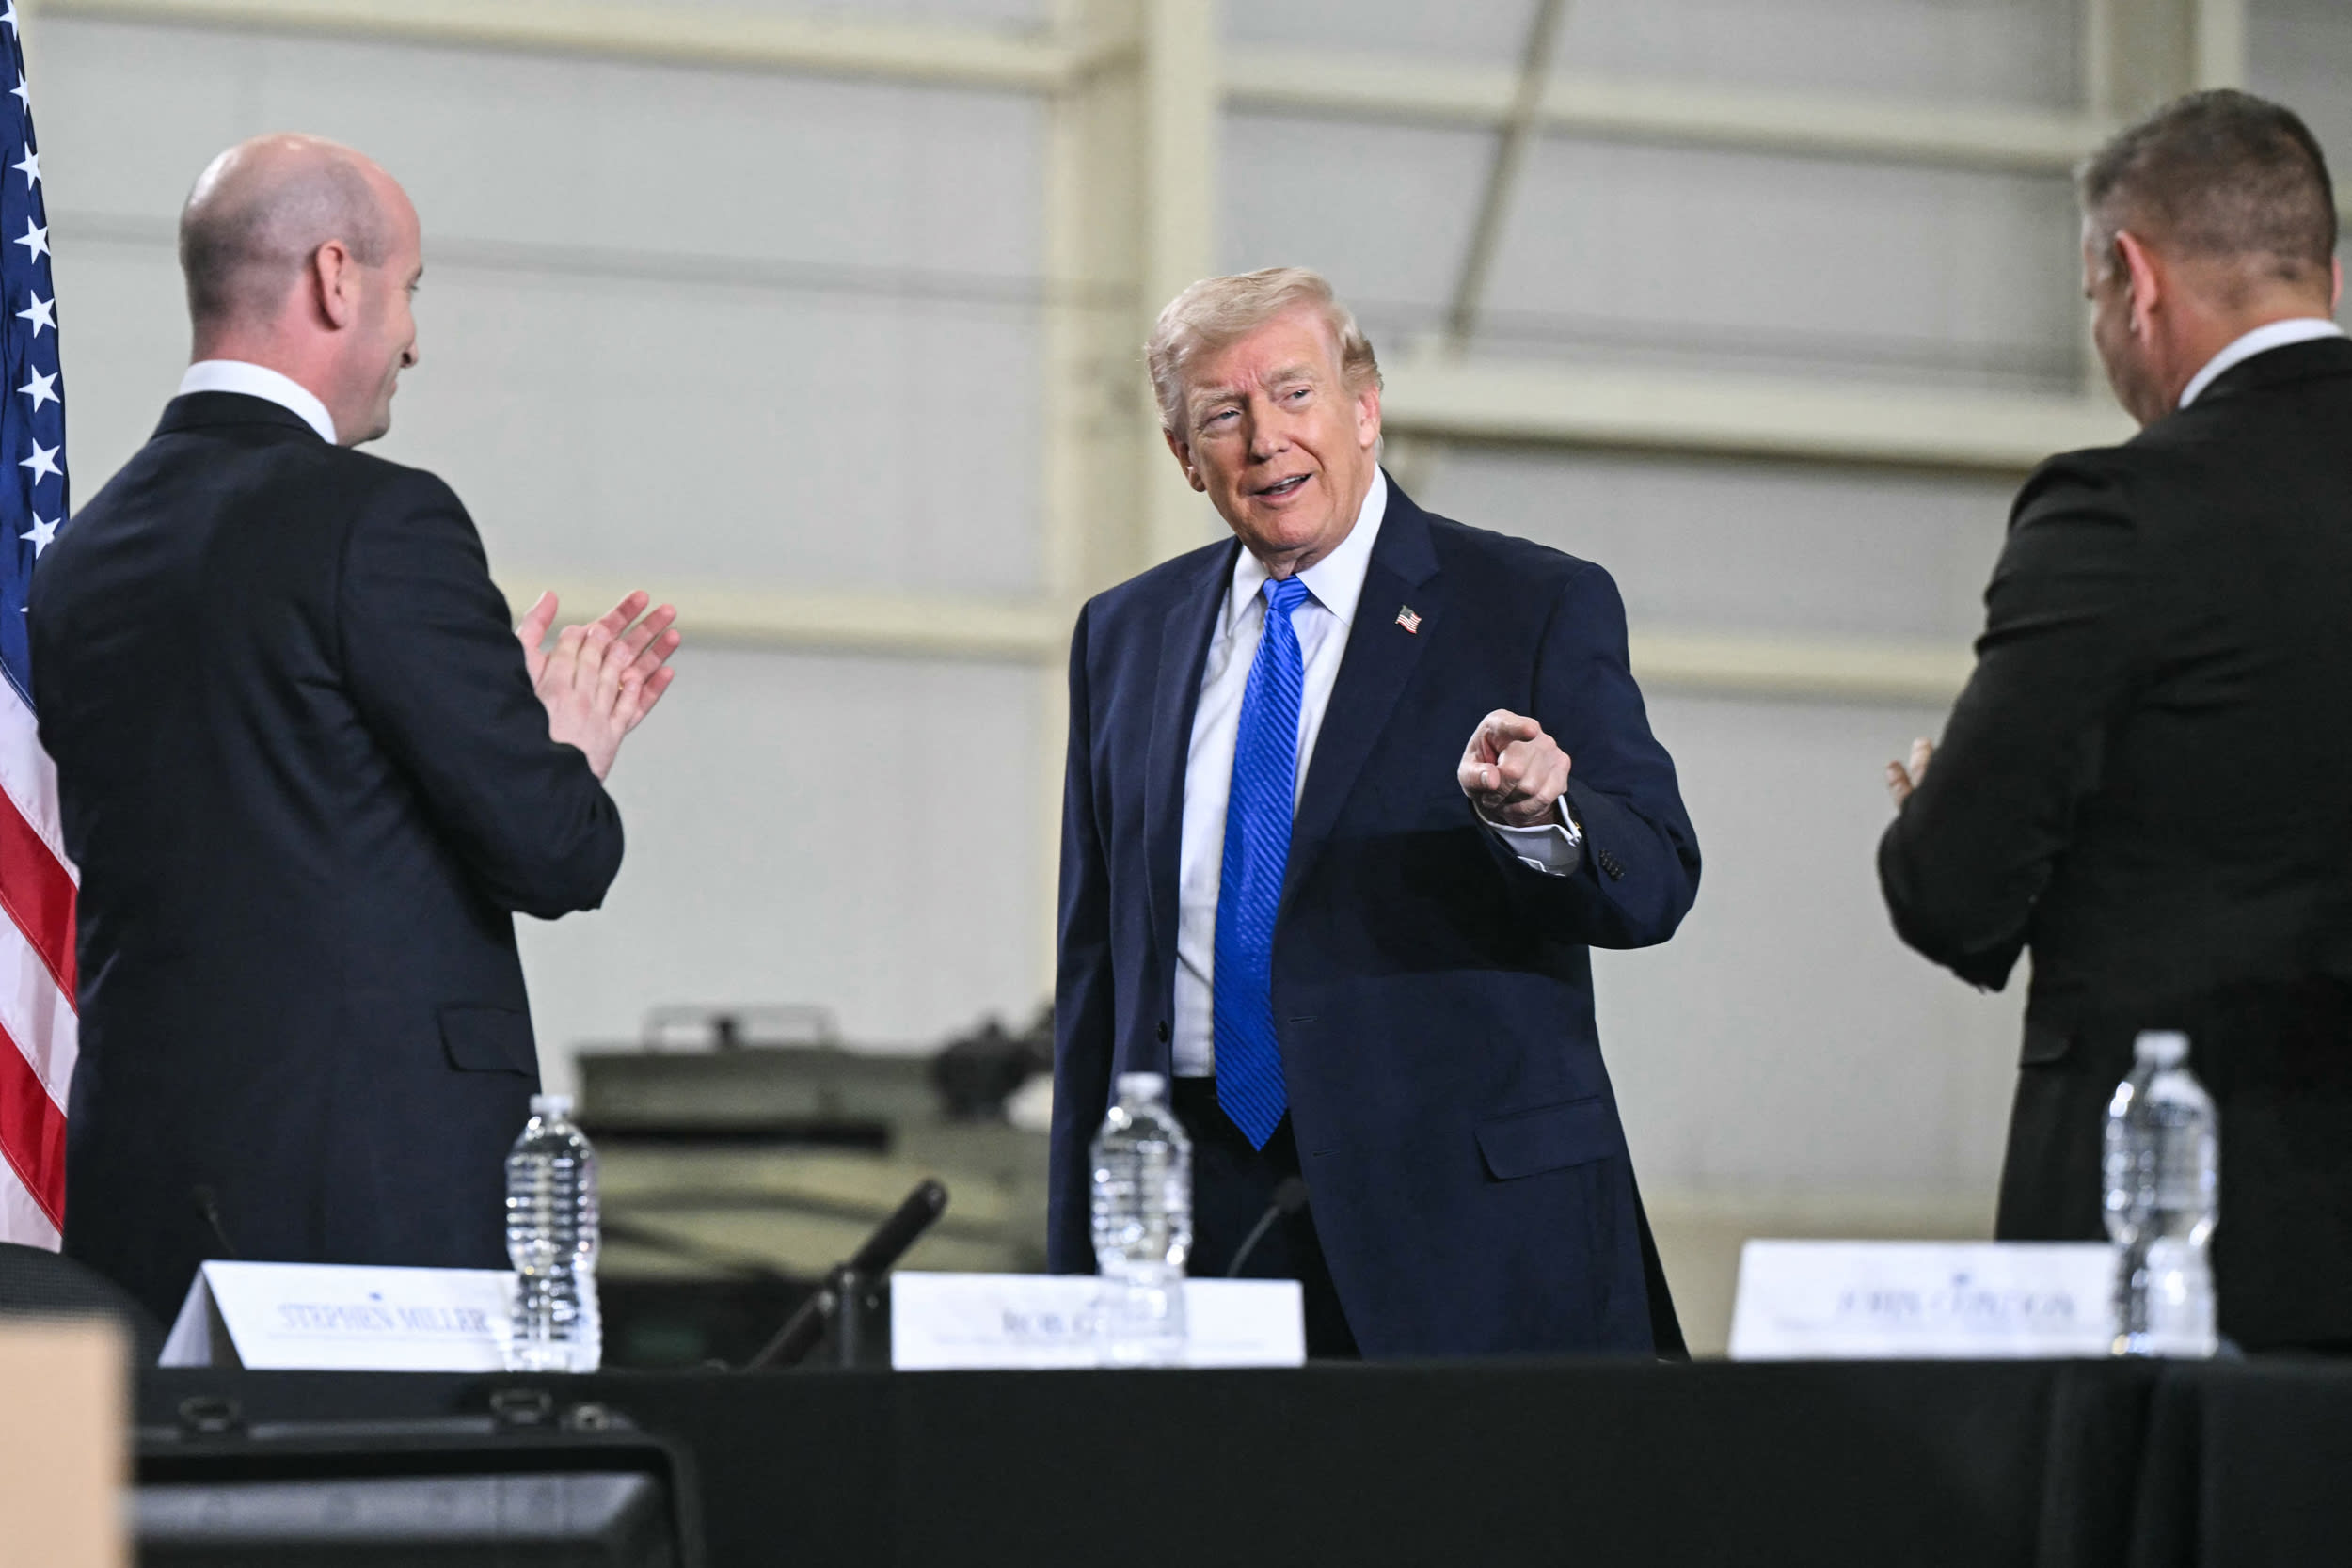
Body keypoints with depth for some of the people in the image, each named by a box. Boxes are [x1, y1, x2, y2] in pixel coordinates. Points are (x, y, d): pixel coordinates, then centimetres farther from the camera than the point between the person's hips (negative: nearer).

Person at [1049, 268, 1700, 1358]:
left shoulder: (1539, 608, 1)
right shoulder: (1124, 636, 14)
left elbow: (1654, 886, -6)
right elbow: (1096, 955, 16)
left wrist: (1536, 816, -29)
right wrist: (1079, 1261, 11)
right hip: (1200, 1220, 3)